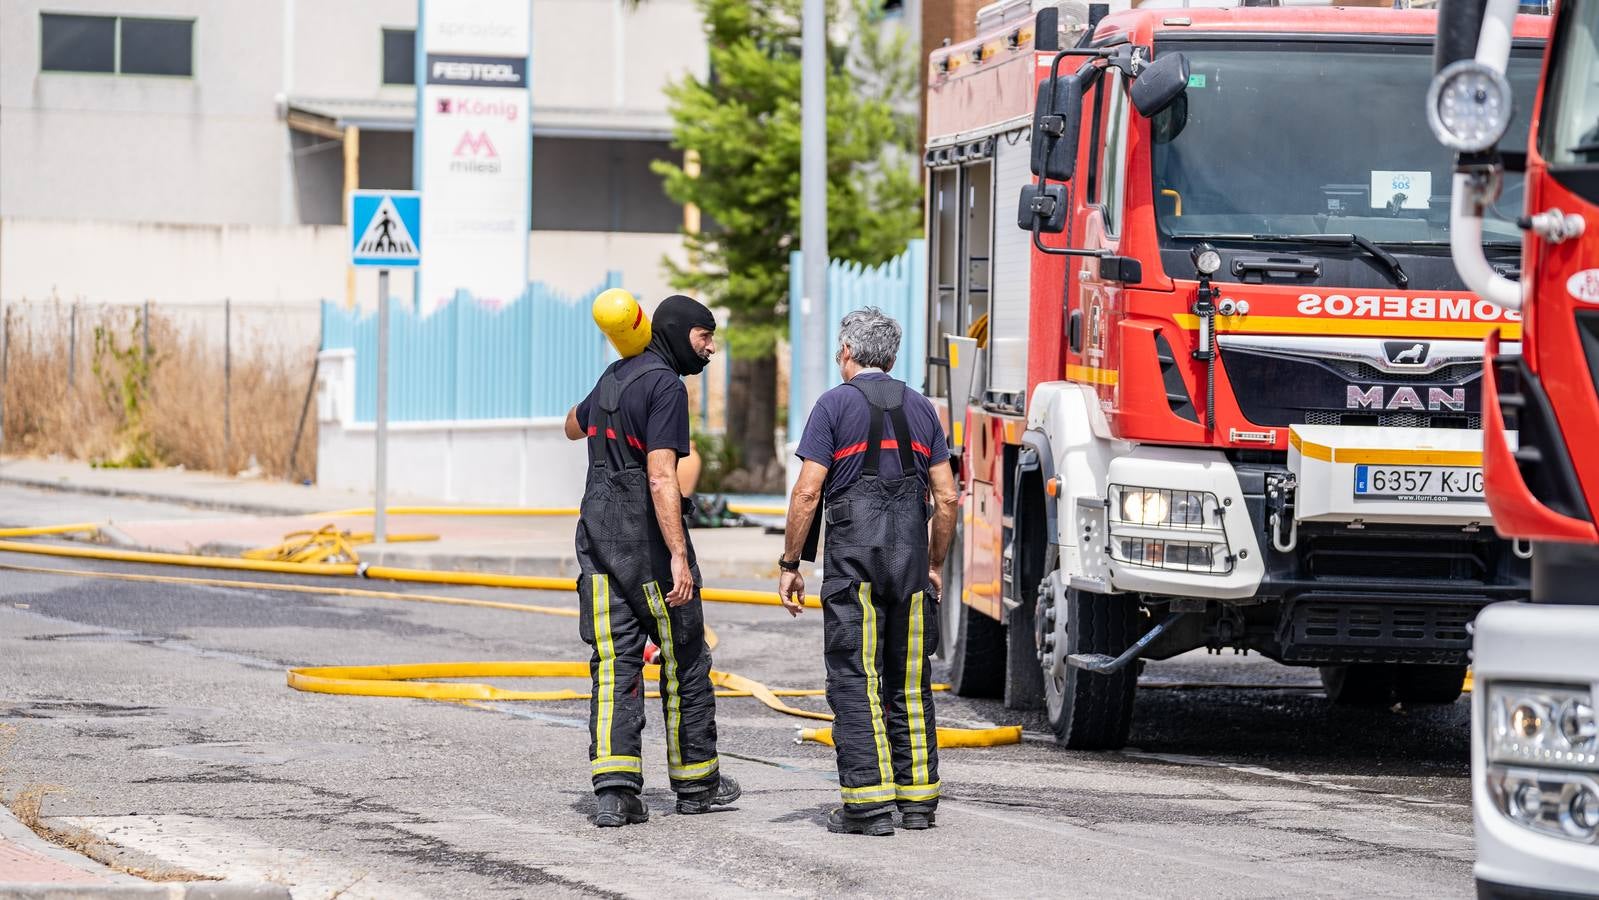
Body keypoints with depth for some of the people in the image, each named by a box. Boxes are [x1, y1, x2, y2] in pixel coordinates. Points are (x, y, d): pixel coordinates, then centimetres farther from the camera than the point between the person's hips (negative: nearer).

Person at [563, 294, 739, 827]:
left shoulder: (615, 376, 13)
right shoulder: (665, 386, -13)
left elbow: (574, 426, 35)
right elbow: (661, 479, -22)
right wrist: (679, 557, -25)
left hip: (597, 535, 7)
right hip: (647, 538, -7)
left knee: (615, 663, 2)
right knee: (685, 660, 8)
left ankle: (614, 790, -8)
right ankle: (695, 781, 18)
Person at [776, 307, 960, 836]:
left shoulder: (835, 405, -2)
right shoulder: (920, 409, 12)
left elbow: (808, 492, -8)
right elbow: (947, 498, 10)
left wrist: (790, 565, -1)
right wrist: (935, 565, 20)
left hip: (853, 557, -4)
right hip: (910, 557, 5)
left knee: (854, 682, -3)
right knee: (909, 683, 11)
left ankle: (868, 802, -9)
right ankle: (918, 799, 12)